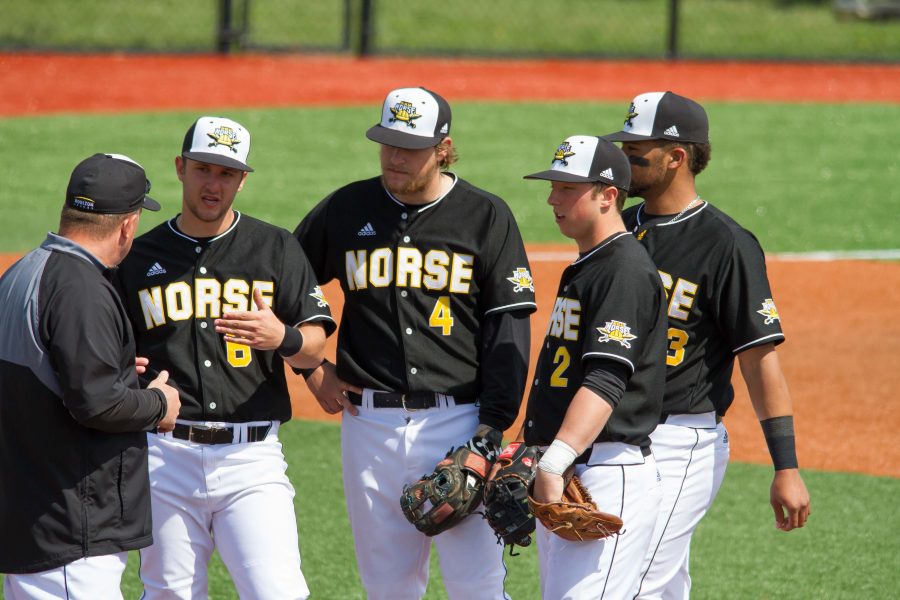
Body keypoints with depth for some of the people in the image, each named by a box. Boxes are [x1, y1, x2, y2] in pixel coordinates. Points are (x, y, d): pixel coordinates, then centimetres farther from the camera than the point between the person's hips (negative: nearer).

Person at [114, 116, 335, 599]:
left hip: (252, 456, -1)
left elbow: (314, 347, 2)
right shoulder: (140, 256, 11)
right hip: (164, 456, 1)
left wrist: (282, 338, -21)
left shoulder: (276, 249, 8)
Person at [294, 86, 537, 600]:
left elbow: (509, 331, -2)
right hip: (369, 422, 3)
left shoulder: (486, 216, 1)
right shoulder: (346, 210, 7)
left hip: (460, 418, -3)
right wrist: (312, 368, 10)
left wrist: (491, 428, -9)